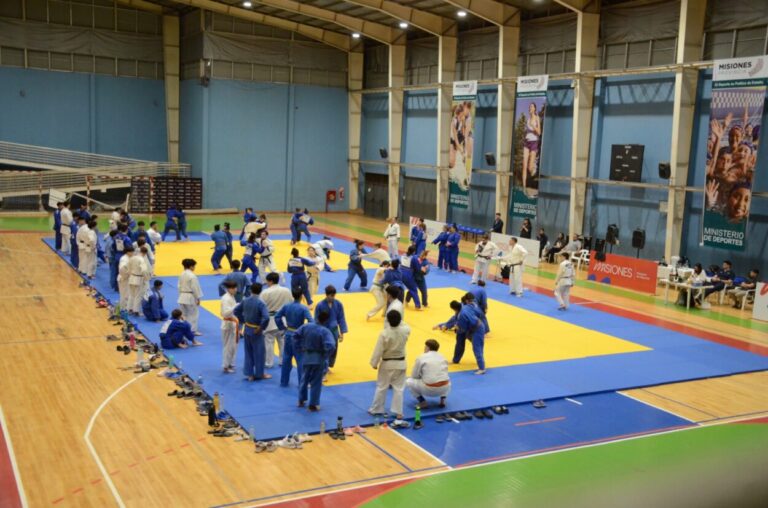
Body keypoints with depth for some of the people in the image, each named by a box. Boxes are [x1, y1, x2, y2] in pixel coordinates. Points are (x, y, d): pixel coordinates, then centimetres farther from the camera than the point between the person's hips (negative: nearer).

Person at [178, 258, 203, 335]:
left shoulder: (181, 275, 6)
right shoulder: (192, 276, -18)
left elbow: (179, 286, 12)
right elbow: (195, 288, -16)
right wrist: (198, 298, -9)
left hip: (182, 297, 7)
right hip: (190, 297, -7)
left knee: (184, 314, 14)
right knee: (193, 314, 3)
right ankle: (193, 330, 6)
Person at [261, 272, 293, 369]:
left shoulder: (265, 292, -17)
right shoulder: (286, 291, -3)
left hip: (270, 320, -5)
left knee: (269, 341, 5)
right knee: (282, 340, 17)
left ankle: (269, 363, 11)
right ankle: (283, 361, 26)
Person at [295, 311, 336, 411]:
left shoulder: (306, 326, -5)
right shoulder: (325, 331, -20)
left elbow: (296, 336, 3)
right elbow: (330, 346, -29)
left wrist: (299, 348, 9)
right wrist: (326, 356, -11)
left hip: (306, 357, 4)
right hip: (318, 359, -4)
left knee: (304, 379, 22)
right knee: (316, 383, 7)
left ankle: (301, 400, 32)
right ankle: (313, 405, 13)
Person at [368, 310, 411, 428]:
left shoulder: (384, 333, -21)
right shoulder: (405, 330, -11)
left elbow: (378, 351, -15)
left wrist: (374, 363, -3)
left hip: (387, 364, -2)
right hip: (400, 363, 2)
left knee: (381, 387, 15)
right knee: (398, 389, 4)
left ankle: (376, 409, 32)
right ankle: (398, 416, 0)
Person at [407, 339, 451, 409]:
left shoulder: (421, 358, 0)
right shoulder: (442, 357, 13)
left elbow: (414, 376, 6)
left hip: (429, 390, -5)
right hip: (444, 388, 5)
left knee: (408, 381, 17)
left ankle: (423, 402, 7)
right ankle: (442, 400, 18)